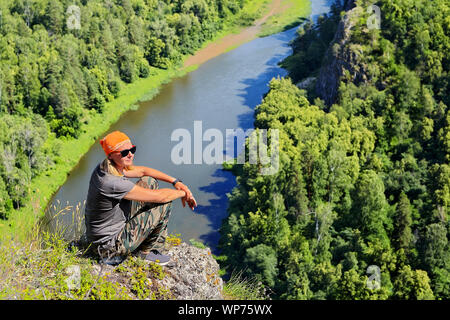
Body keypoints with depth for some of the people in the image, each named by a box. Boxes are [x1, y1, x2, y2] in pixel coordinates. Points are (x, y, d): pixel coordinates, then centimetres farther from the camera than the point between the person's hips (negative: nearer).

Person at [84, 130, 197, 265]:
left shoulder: (107, 167, -4)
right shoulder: (112, 182, -32)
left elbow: (143, 171, 11)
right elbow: (159, 196, -24)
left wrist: (176, 182, 5)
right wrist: (183, 193, -6)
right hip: (110, 248, -9)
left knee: (149, 182, 11)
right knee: (165, 203, -12)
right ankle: (148, 251, 8)